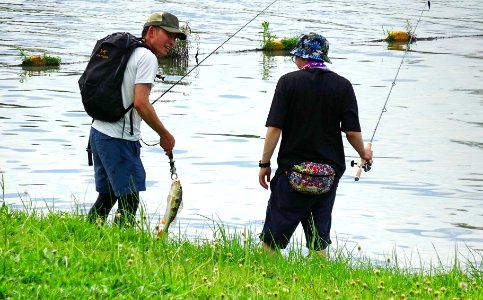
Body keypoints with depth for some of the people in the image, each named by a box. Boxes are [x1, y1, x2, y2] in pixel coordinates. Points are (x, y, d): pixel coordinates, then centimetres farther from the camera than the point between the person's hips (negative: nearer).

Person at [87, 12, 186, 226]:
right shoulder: (147, 58, -10)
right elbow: (140, 103, -20)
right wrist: (165, 135, -9)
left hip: (99, 132, 9)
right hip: (119, 138, -9)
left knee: (107, 196, 18)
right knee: (129, 200, -6)